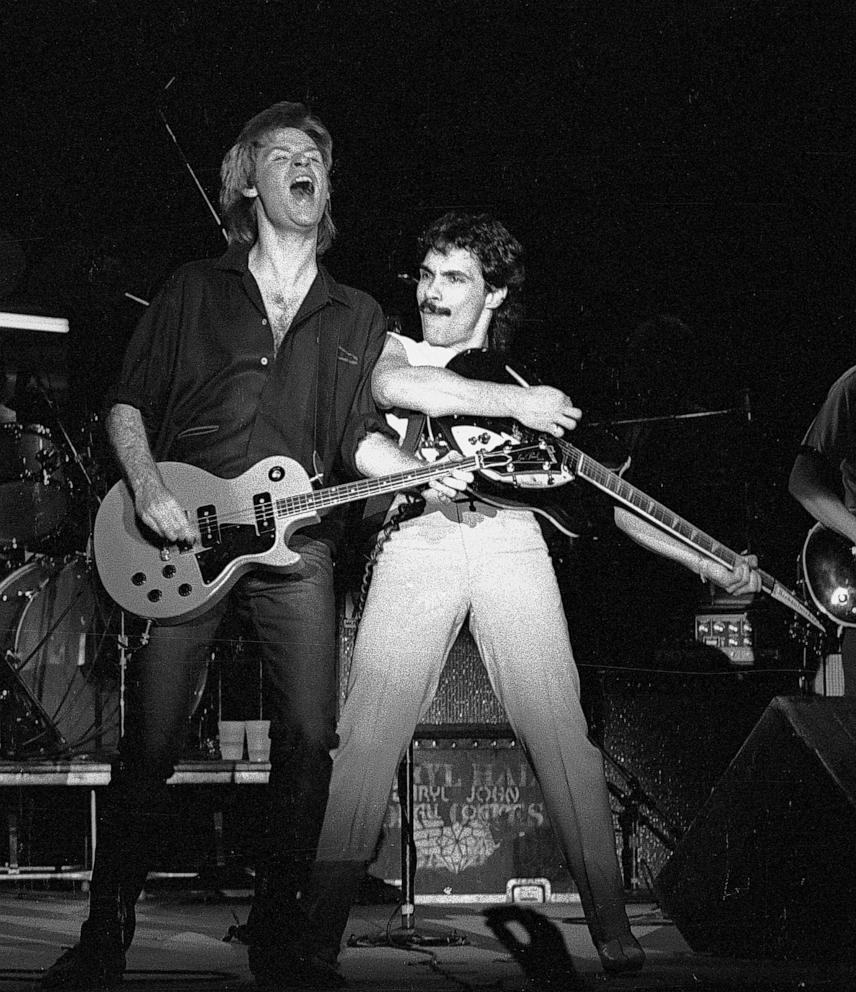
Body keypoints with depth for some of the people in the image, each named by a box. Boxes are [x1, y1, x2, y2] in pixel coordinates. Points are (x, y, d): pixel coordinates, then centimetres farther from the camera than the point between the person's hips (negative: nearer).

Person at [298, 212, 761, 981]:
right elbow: (392, 386, -7)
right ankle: (320, 923, -14)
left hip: (510, 540, 1)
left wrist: (709, 562, 13)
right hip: (416, 537, -1)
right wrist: (518, 406, -7)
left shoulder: (529, 386, 25)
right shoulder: (396, 350, 21)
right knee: (370, 731, -13)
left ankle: (612, 925, -11)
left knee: (560, 726, -11)